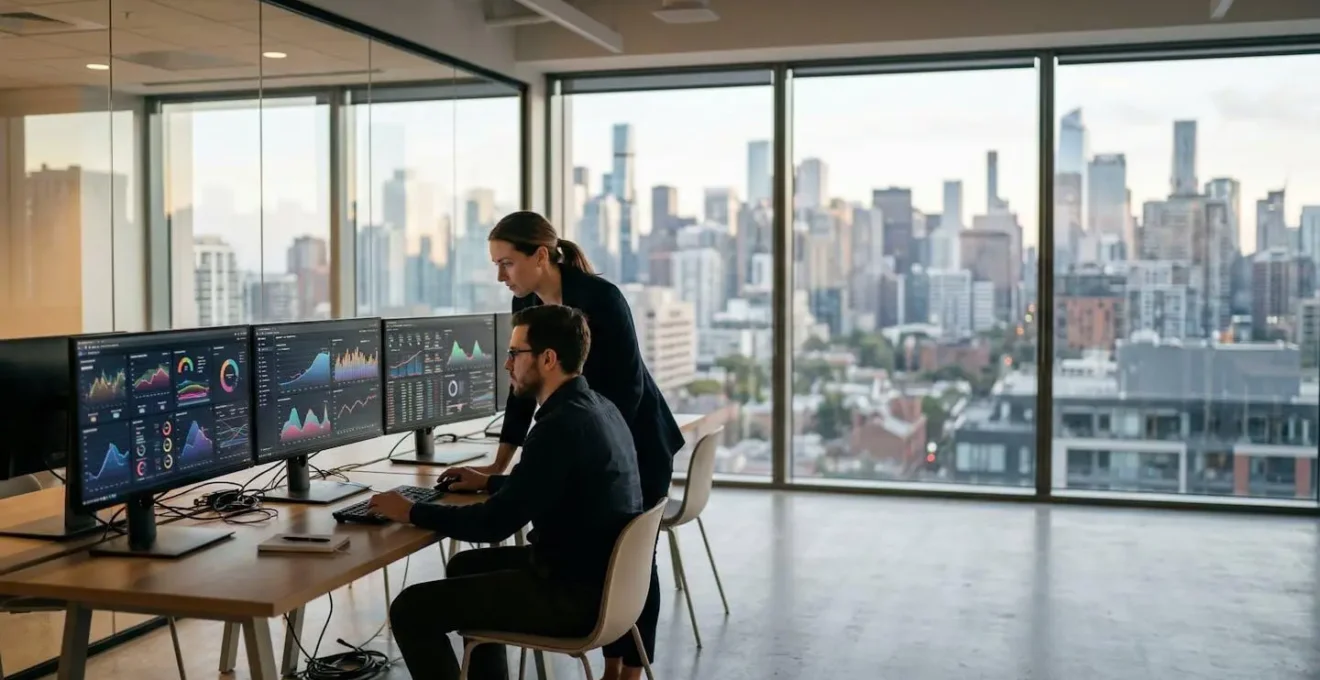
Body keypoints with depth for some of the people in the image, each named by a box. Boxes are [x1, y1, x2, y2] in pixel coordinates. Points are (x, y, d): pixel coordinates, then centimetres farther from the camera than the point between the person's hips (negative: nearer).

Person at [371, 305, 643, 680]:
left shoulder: (562, 426, -23)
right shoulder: (596, 408, 7)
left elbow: (495, 524, -21)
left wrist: (412, 511, -9)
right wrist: (491, 482, 26)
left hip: (574, 593, -10)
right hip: (596, 575, 10)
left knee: (410, 610, -7)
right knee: (466, 566, 29)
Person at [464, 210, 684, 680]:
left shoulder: (600, 297, -25)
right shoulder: (526, 305, -3)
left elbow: (627, 386, -23)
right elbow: (523, 388, 3)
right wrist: (499, 465, 0)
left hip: (636, 442, -6)